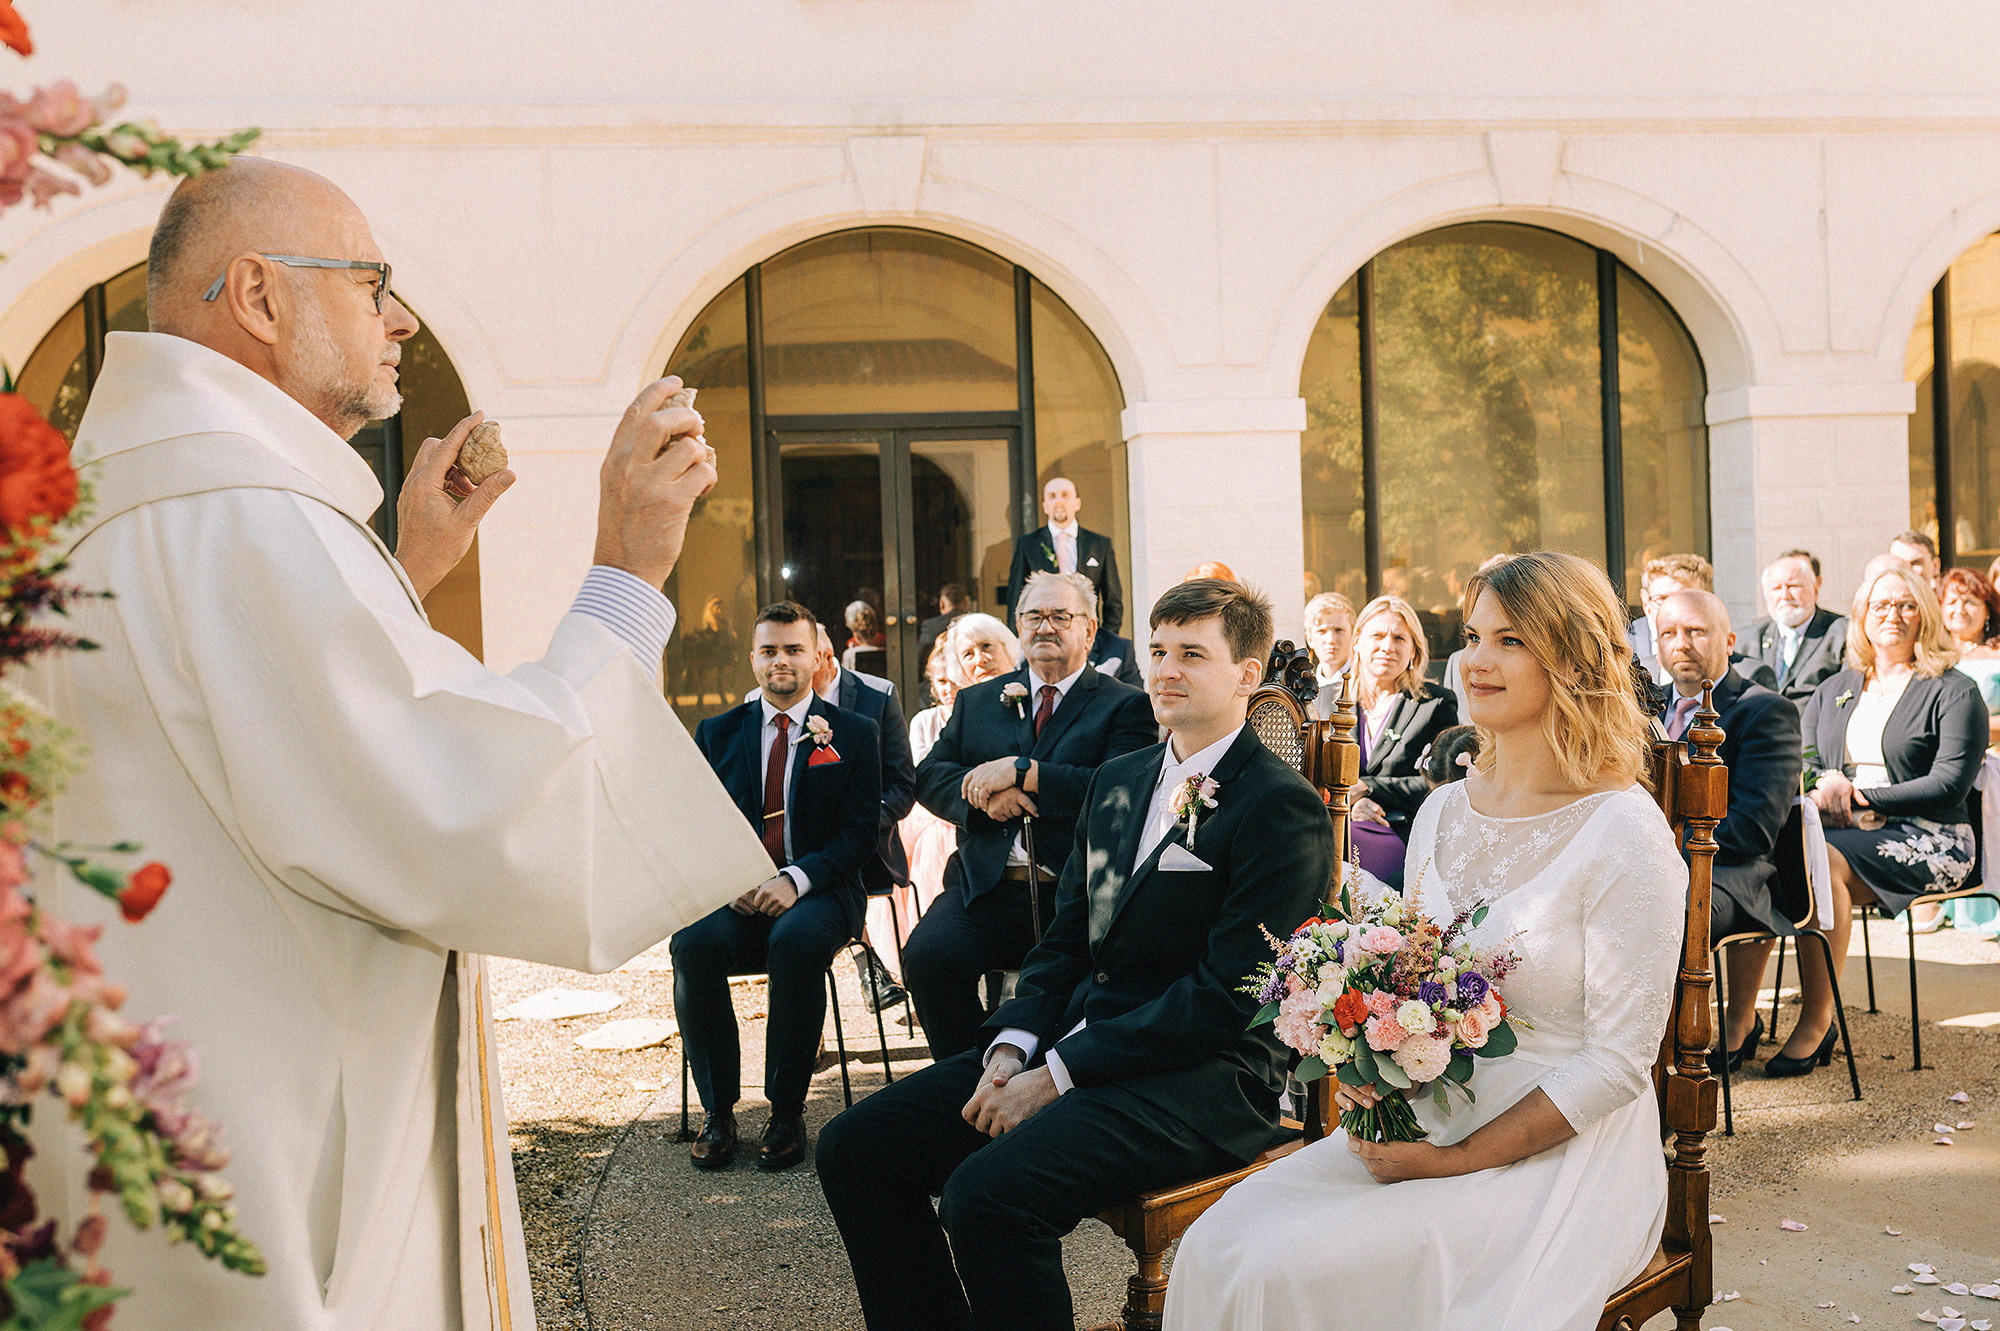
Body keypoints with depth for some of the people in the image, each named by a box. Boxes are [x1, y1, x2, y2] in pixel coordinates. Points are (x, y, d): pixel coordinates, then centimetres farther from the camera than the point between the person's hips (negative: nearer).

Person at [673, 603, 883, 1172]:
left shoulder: (854, 733, 8)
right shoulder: (717, 733, 15)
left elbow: (859, 830, -1)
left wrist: (795, 880, -18)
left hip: (817, 890, -2)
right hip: (734, 892, 2)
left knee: (797, 940, -37)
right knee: (693, 944, -31)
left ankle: (786, 1110, -22)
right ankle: (717, 1111, -16)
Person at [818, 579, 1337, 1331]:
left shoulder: (1282, 809, -9)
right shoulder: (1116, 781, 17)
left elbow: (1228, 993, -15)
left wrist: (1058, 1075, -17)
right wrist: (1012, 1047, -2)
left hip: (1204, 1079, -8)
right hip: (1069, 1045, 8)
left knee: (986, 1191, -31)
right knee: (854, 1146, -3)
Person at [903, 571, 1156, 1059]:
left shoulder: (1126, 705, 8)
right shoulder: (977, 701, 23)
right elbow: (930, 776, 14)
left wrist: (1022, 771, -12)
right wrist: (984, 794, -8)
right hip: (987, 886, 4)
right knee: (927, 956, -25)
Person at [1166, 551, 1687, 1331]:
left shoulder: (1623, 833, -12)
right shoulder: (1441, 813, 9)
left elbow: (1618, 1061, -13)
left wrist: (1456, 1160, -16)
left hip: (1561, 1158, -6)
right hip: (1423, 1123, 6)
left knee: (1287, 1268, -25)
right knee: (1218, 1243, -17)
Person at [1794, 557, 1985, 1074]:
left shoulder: (1954, 692, 3)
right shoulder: (1834, 690, 21)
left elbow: (1949, 786, -8)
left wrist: (1861, 794, -14)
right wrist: (1823, 783, -9)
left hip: (1924, 839, -5)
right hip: (1843, 832, 5)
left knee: (1821, 862, -35)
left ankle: (1817, 1021, -29)